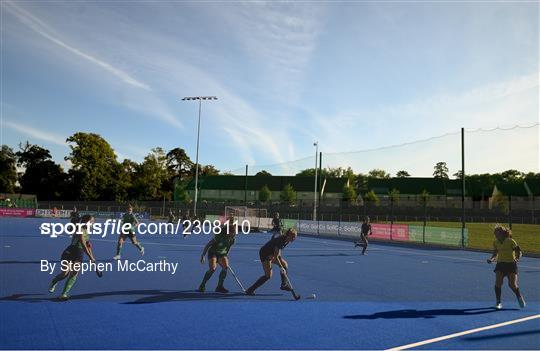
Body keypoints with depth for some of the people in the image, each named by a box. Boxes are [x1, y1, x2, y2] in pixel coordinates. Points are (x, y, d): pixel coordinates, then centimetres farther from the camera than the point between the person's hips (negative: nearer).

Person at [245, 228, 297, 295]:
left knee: (285, 264, 7)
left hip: (271, 254, 9)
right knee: (268, 275, -12)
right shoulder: (280, 240, -30)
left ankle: (284, 285, 19)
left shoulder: (287, 240, -4)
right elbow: (275, 256, -28)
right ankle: (250, 290, -9)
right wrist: (281, 267, -24)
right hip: (264, 254, -9)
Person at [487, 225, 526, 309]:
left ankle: (519, 297, 26)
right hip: (500, 264, 3)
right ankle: (498, 302, 0)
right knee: (498, 283, -13)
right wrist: (492, 259, -4)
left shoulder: (511, 241, -12)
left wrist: (517, 259, -28)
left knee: (512, 284, -8)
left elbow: (519, 252, -9)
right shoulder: (495, 242, 1)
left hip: (511, 264, -3)